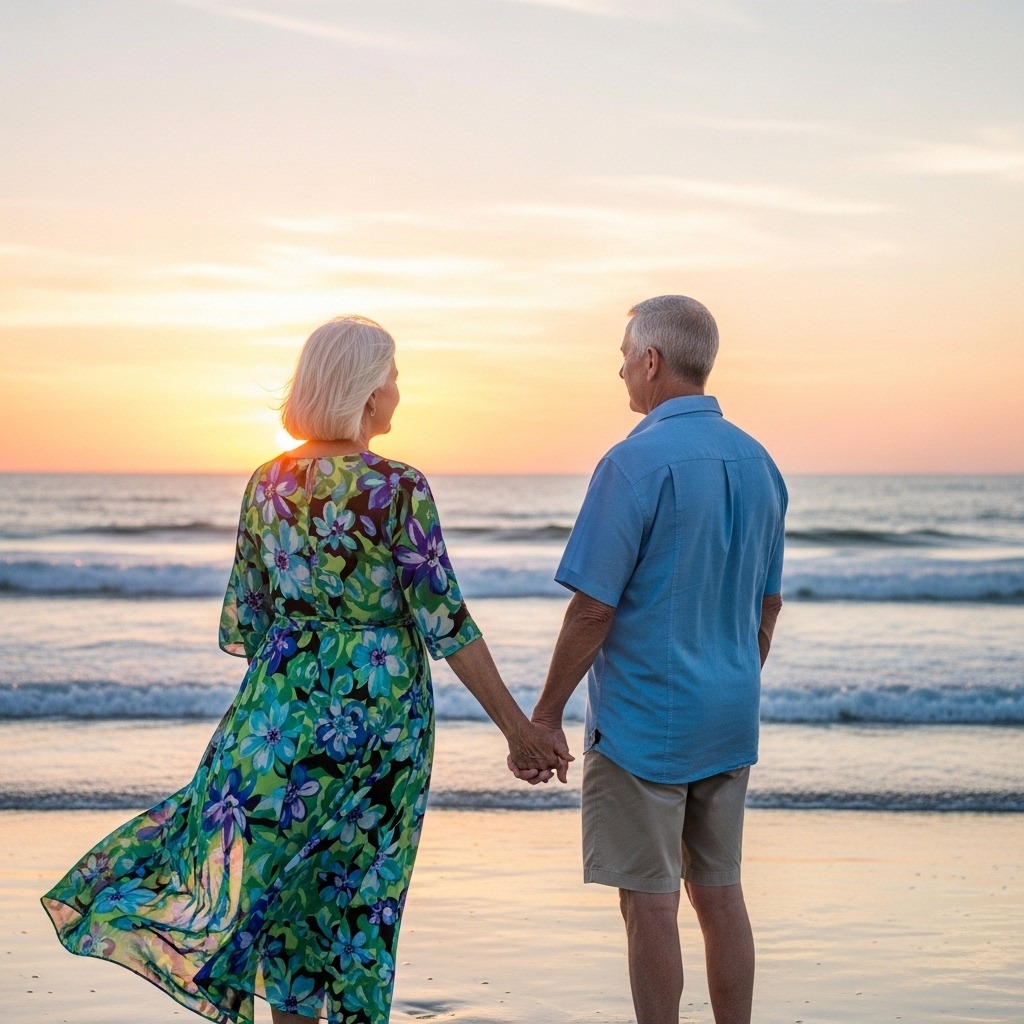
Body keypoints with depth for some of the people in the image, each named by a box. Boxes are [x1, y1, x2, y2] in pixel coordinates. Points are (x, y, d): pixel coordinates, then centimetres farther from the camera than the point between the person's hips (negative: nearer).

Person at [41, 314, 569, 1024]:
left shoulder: (268, 483, 2)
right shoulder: (398, 488, -11)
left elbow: (243, 621, 7)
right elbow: (446, 624, -13)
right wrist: (519, 727, -9)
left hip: (286, 701, 3)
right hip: (384, 708, -3)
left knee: (267, 870, 10)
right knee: (366, 890, 8)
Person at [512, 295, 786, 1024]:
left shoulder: (637, 462, -16)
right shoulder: (759, 463, 7)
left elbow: (594, 610, -17)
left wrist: (546, 715, -8)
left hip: (643, 722, -7)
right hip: (728, 721, 7)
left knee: (650, 903, 2)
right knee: (719, 893, 13)